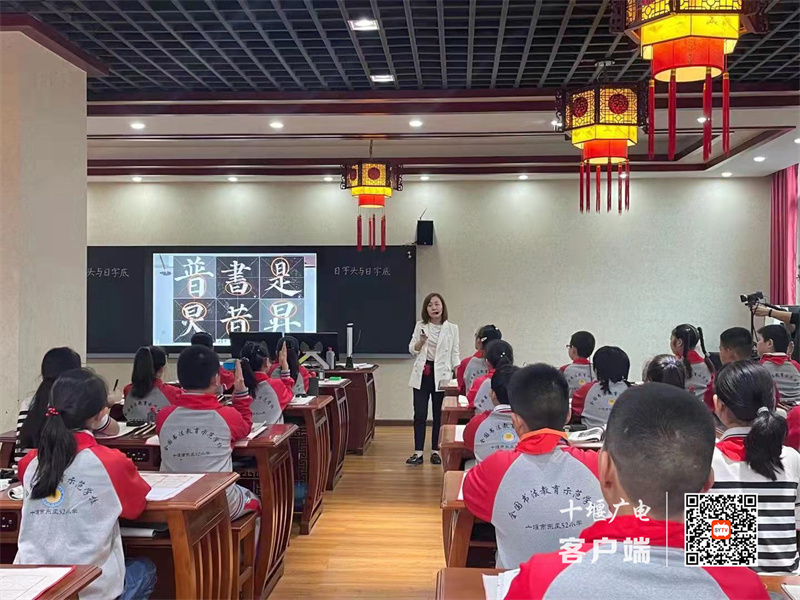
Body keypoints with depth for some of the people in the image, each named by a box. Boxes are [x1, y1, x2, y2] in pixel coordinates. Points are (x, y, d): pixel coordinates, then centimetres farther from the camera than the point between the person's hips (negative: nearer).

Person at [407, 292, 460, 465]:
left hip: (441, 375, -1)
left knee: (439, 415, 5)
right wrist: (421, 341, -16)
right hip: (422, 374, 1)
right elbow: (412, 349, 5)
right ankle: (418, 452, 3)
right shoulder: (420, 326, 4)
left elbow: (455, 353, 3)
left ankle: (435, 451, 15)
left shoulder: (452, 328, 1)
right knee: (420, 414, -1)